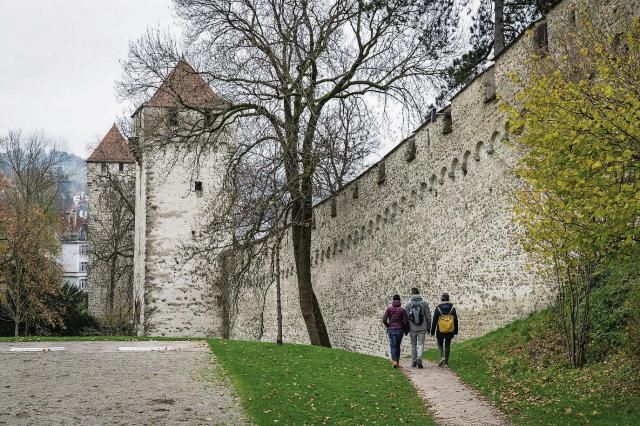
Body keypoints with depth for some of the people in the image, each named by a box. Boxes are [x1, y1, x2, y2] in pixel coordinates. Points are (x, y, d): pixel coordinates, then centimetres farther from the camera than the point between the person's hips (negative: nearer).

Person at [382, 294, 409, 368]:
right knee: (397, 346, 15)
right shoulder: (402, 310, -3)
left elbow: (384, 320, -8)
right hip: (400, 330, 0)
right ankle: (397, 361, 17)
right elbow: (406, 321, -7)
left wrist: (388, 326, 9)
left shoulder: (389, 309, -1)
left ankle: (394, 361, -20)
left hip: (391, 330, 0)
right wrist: (405, 329, 10)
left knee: (393, 346, -1)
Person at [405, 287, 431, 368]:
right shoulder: (424, 303, -3)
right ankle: (419, 359, -18)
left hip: (412, 328, 0)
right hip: (422, 328, 0)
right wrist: (429, 327, 9)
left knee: (413, 344, 14)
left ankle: (414, 361, 19)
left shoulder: (408, 304, -5)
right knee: (421, 344, 2)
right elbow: (428, 316, 0)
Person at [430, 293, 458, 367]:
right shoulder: (452, 308, 0)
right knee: (447, 345, 12)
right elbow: (456, 320, 5)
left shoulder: (438, 309, -7)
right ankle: (446, 362, 13)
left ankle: (442, 357, -11)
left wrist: (432, 331, 4)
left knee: (440, 344, 14)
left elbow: (434, 321, -4)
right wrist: (456, 331, 15)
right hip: (450, 331, 2)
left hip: (440, 331, -2)